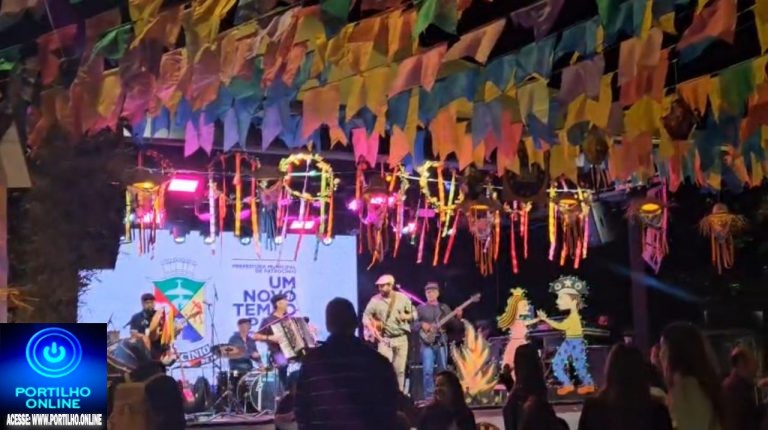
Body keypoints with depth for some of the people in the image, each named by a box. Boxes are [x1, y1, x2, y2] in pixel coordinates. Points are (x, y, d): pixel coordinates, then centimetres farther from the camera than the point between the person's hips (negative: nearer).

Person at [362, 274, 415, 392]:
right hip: (385, 339, -1)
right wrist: (372, 329, -17)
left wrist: (407, 316, -12)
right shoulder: (375, 300, -1)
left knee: (400, 369, 5)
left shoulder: (402, 298, 2)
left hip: (401, 338, 1)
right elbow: (366, 316, 0)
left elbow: (414, 313, 9)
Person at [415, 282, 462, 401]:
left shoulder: (444, 308, 13)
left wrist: (458, 317, -11)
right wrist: (422, 324, -17)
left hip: (441, 343, 3)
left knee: (442, 371, 5)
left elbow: (454, 324, 8)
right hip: (427, 343, -3)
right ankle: (429, 397, -11)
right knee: (428, 371, -14)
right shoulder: (421, 308, 5)